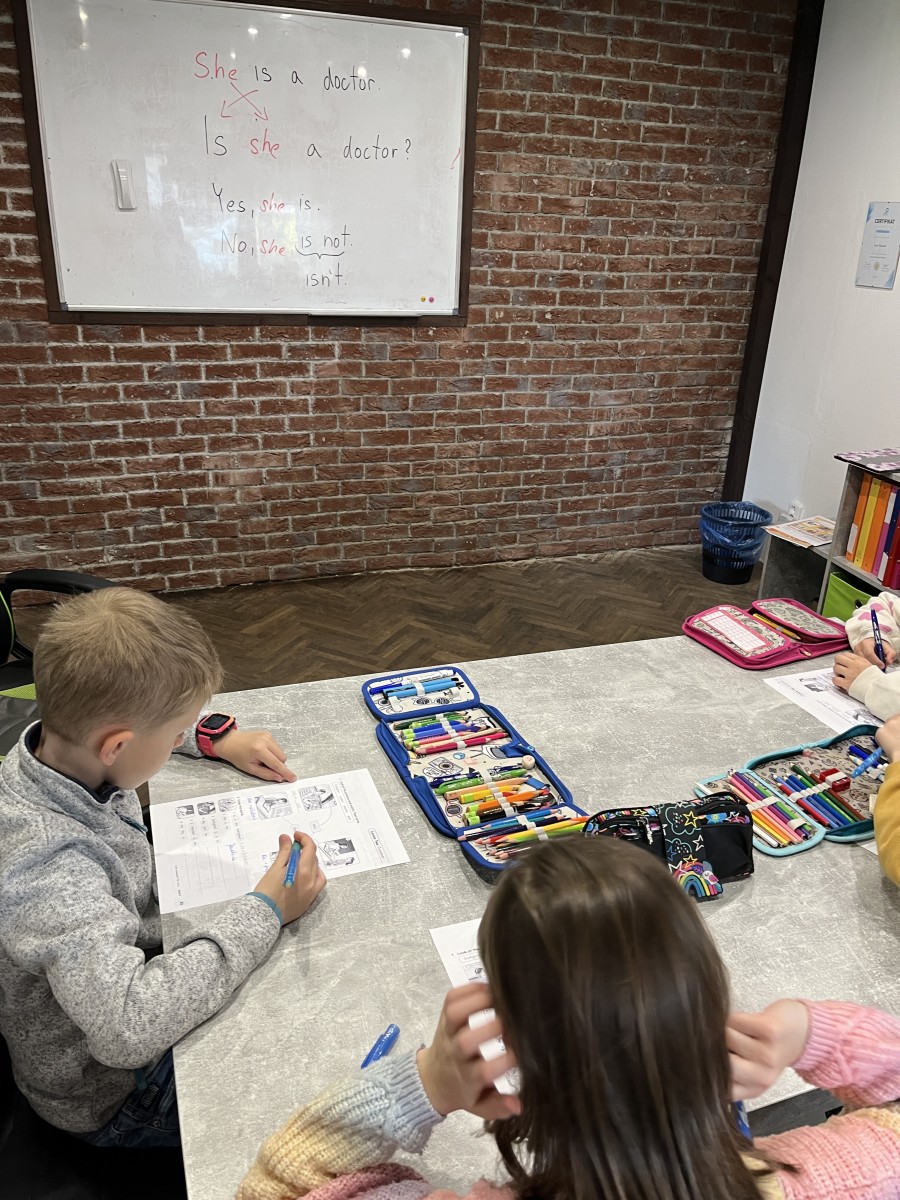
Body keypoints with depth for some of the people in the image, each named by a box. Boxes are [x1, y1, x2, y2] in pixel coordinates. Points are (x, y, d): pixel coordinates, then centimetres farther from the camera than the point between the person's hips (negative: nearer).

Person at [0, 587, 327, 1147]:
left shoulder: (64, 745, -15)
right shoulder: (48, 863, -40)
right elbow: (127, 1027, -46)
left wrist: (218, 737, -2)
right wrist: (264, 912, -37)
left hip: (137, 966, 8)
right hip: (114, 1096, -7)